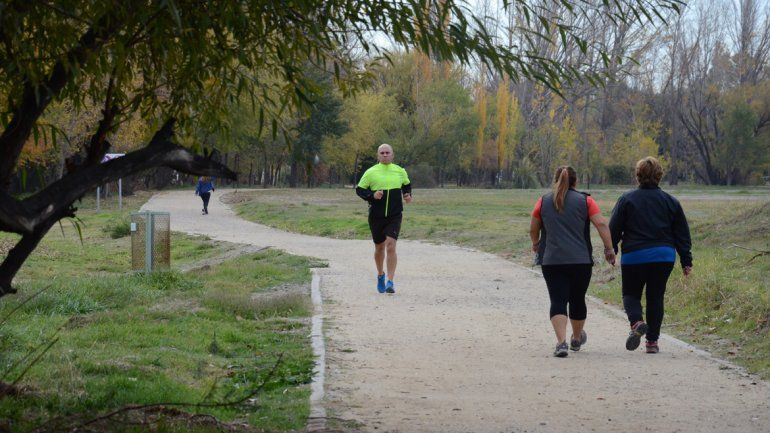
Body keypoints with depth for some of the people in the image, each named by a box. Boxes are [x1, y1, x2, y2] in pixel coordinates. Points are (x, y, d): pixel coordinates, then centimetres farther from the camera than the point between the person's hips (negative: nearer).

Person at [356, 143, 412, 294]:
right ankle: (380, 275, 38)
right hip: (376, 216, 0)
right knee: (379, 247, 13)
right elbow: (359, 190, 2)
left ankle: (390, 282, -14)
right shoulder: (370, 173, -2)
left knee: (391, 246, -15)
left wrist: (408, 195, 2)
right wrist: (372, 196, -15)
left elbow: (407, 185, 22)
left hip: (394, 216, 0)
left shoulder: (400, 171, 4)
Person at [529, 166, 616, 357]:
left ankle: (561, 342, -22)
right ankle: (577, 338, 36)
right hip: (581, 261, 0)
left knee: (558, 301, -4)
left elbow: (533, 229, 14)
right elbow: (601, 224, -6)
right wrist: (609, 249, -2)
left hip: (552, 261, 0)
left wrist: (536, 244, 34)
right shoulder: (585, 200, 4)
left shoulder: (543, 202, 7)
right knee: (577, 299, 17)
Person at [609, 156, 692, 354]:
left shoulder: (626, 199, -3)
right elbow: (682, 234, 7)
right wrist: (686, 261, 12)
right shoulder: (670, 202, 5)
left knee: (631, 294, 11)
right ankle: (652, 340, 10)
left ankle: (636, 322, -19)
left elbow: (614, 229, -2)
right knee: (656, 296, 13)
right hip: (664, 256, 2)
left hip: (634, 256, -2)